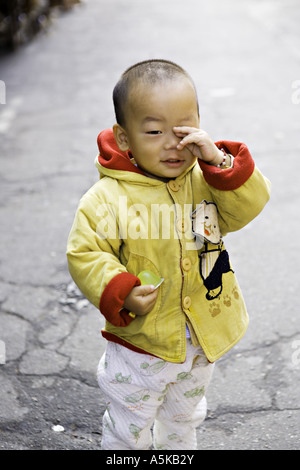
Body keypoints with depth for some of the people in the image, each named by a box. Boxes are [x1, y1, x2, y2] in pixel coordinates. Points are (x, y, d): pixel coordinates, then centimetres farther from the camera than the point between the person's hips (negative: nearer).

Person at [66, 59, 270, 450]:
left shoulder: (207, 179, -9)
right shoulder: (108, 199, -21)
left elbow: (248, 206, -19)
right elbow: (85, 255, -16)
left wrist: (218, 161, -31)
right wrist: (119, 292, -30)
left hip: (204, 337, 4)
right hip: (140, 343, -4)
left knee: (185, 416, 30)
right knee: (129, 429, 17)